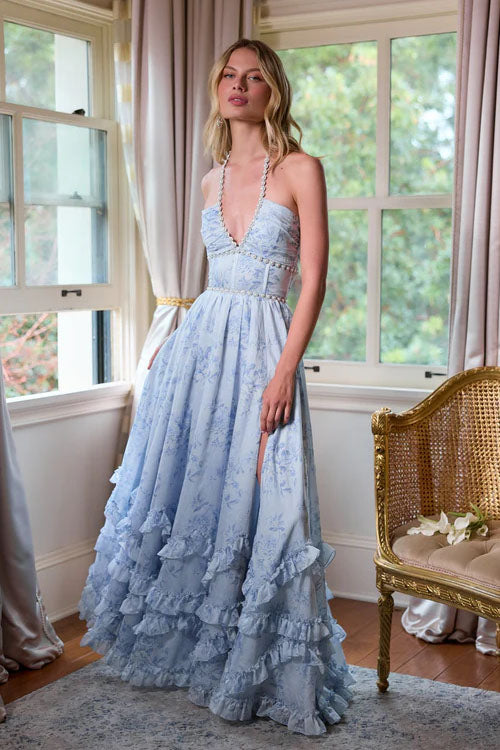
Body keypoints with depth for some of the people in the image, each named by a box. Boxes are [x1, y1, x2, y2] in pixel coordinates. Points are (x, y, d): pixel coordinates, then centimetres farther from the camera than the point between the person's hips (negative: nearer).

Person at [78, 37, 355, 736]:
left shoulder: (300, 169, -3)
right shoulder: (212, 181, 13)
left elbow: (314, 279, -8)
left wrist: (285, 371, -16)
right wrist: (177, 337, 19)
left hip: (262, 346, -5)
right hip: (200, 339, 6)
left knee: (256, 503, -3)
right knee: (184, 487, 9)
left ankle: (263, 670, 15)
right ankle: (187, 642, 30)